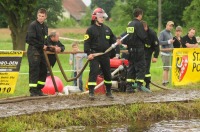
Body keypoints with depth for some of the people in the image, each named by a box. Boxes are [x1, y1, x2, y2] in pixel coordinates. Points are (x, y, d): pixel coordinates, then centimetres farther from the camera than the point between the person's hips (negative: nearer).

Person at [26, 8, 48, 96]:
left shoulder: (45, 27, 15)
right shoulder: (33, 25, -9)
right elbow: (31, 39, -17)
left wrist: (46, 46, 4)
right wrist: (42, 45, -13)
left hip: (41, 51, 8)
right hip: (33, 50, -8)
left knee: (43, 71, 8)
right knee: (34, 71, -9)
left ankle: (39, 89, 17)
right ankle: (33, 91, -6)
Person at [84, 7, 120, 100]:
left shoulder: (107, 29, 14)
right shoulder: (90, 29, -3)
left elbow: (112, 39, 22)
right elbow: (86, 42, -8)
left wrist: (116, 42, -1)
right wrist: (88, 53, -18)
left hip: (105, 55, 6)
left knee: (107, 73, 11)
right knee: (93, 72, -15)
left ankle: (108, 91, 24)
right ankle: (91, 92, -15)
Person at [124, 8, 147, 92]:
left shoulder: (129, 25, 11)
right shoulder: (139, 24, -13)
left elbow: (125, 37, 13)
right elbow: (143, 37, -16)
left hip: (131, 50, 8)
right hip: (138, 49, -8)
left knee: (131, 67, 11)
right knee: (141, 67, -2)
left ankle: (129, 86, 9)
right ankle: (139, 85, -8)